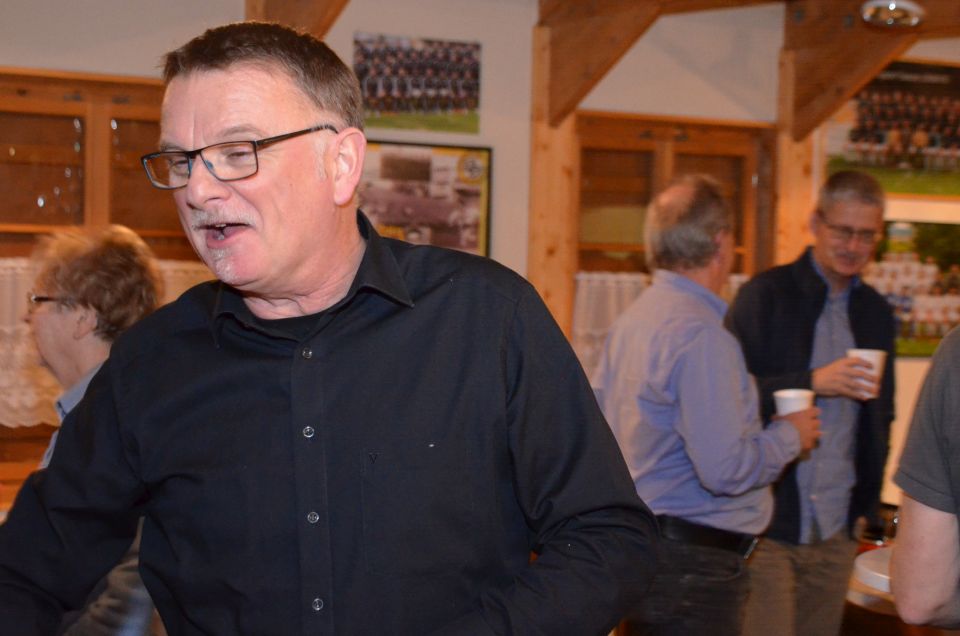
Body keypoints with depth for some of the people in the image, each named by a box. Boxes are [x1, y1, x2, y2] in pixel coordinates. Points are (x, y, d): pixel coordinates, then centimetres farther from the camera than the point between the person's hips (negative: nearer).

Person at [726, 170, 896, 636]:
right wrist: (813, 382, -20)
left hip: (837, 528, 5)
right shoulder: (765, 295, -5)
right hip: (766, 526, -5)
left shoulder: (877, 313, 12)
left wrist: (869, 505, 14)